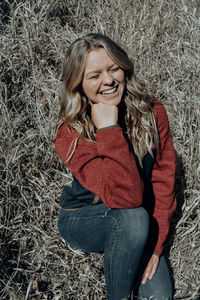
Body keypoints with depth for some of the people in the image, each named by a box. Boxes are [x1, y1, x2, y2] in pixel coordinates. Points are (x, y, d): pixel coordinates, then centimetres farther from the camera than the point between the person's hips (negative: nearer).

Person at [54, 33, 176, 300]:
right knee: (133, 218, -35)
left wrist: (155, 244, -17)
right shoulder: (71, 136, -24)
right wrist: (109, 130, -38)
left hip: (141, 226, 3)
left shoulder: (151, 112, -13)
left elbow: (163, 179, -11)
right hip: (84, 220, -3)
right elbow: (126, 197, -34)